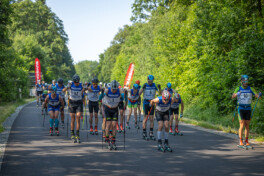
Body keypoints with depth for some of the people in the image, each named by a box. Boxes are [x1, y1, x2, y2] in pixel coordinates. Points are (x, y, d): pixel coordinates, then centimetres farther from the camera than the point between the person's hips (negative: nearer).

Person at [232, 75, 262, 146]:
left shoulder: (250, 89, 2)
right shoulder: (238, 89, -5)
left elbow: (257, 96, -7)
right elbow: (233, 97, -21)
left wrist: (259, 95, -32)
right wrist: (237, 94, -44)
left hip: (248, 109, 3)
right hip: (241, 109, -3)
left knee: (247, 125, 5)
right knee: (242, 125, -10)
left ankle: (246, 141, 13)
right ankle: (241, 141, -3)